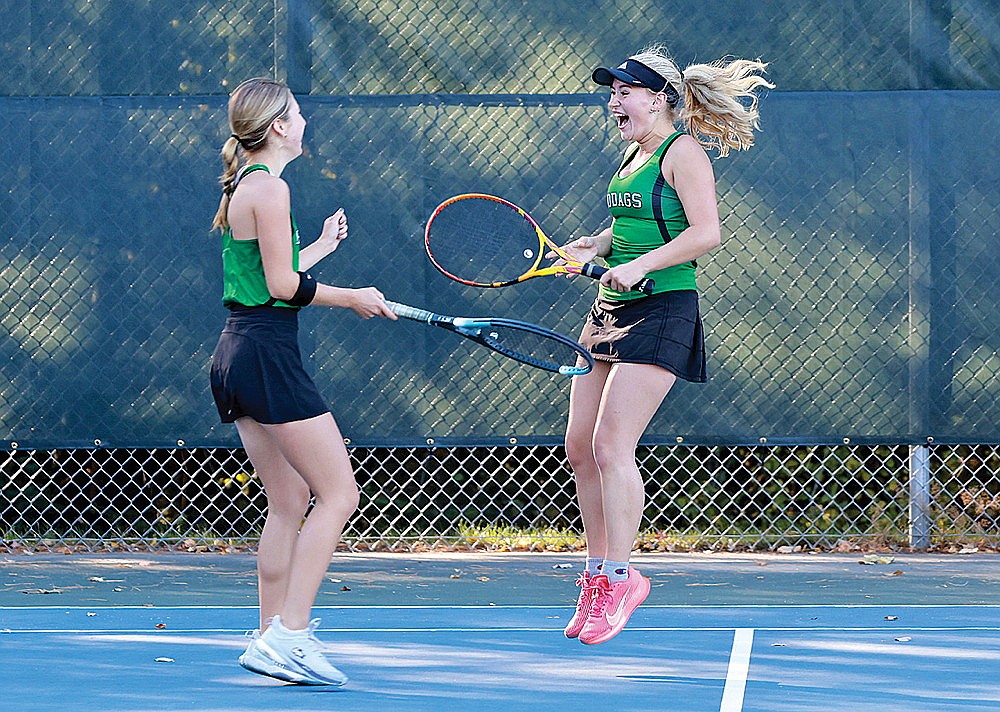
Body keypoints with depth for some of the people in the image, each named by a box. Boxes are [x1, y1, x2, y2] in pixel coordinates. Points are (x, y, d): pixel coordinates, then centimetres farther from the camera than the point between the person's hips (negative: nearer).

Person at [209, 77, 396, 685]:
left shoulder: (245, 186, 17)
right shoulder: (270, 187, -12)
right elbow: (283, 286, -15)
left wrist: (323, 246, 34)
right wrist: (351, 298, -3)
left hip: (237, 355, 10)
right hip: (269, 356, -10)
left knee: (290, 500, 13)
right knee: (339, 495, -9)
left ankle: (273, 635, 12)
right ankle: (287, 637, -16)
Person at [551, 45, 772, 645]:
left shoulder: (683, 153, -10)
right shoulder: (635, 153, 16)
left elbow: (707, 233, -19)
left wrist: (640, 264, -24)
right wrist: (592, 248, 8)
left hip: (661, 311, -9)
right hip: (612, 310, 9)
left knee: (611, 446, -15)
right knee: (580, 450, 6)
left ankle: (620, 579, -8)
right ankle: (597, 576, 15)